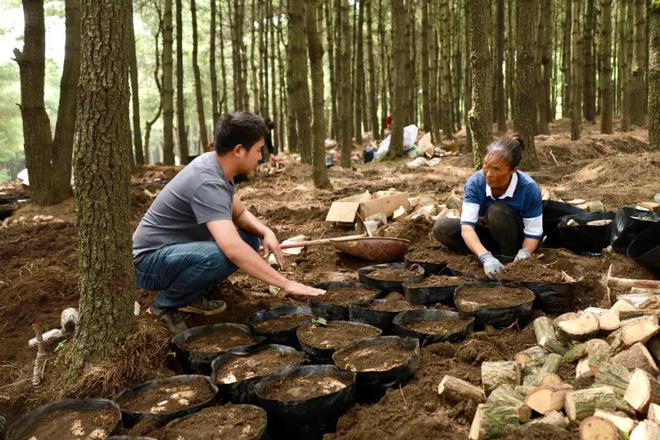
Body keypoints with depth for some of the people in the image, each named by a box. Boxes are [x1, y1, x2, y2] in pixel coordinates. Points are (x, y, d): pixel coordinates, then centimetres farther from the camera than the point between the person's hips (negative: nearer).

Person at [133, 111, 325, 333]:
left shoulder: (213, 163, 0)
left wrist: (266, 232, -8)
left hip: (178, 251, 9)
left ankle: (192, 296, 7)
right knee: (218, 255, -35)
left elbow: (239, 213, 13)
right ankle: (166, 304, -8)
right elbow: (233, 249, -40)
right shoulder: (207, 182, -29)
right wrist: (286, 284, -36)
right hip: (149, 262, -9)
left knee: (250, 239, 0)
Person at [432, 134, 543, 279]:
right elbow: (467, 227, -33)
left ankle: (509, 258, -15)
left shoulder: (529, 188, -27)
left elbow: (533, 233, -20)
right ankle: (496, 253, -17)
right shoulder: (475, 182, -24)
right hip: (486, 235, 3)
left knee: (497, 210, -34)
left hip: (514, 238, -2)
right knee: (441, 228, -21)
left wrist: (523, 254, -42)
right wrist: (486, 257, -49)